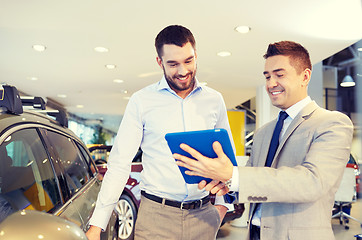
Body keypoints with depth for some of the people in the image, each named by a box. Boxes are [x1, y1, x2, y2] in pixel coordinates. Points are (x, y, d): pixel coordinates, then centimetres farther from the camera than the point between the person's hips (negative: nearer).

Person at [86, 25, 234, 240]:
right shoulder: (142, 101, -4)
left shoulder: (214, 100, 3)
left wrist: (223, 203, 5)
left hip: (202, 216, 3)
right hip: (156, 215, -2)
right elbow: (120, 163, -5)